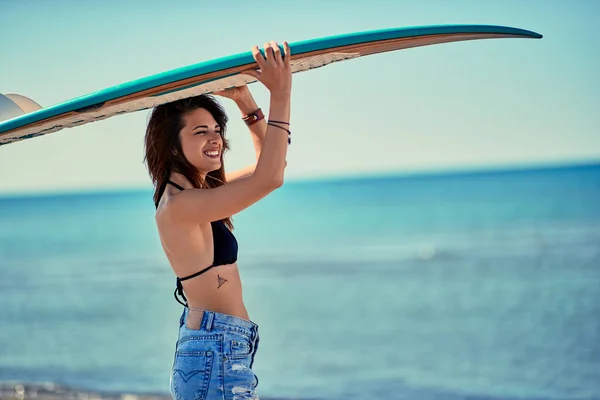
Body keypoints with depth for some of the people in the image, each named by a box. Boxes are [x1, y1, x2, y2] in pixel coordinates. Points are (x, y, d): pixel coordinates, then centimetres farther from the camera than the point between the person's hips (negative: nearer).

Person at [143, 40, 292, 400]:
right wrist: (280, 94, -21)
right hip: (217, 355, -10)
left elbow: (268, 165, 21)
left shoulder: (199, 192, 12)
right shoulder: (178, 206, -17)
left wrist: (245, 100, 13)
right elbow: (269, 179, -24)